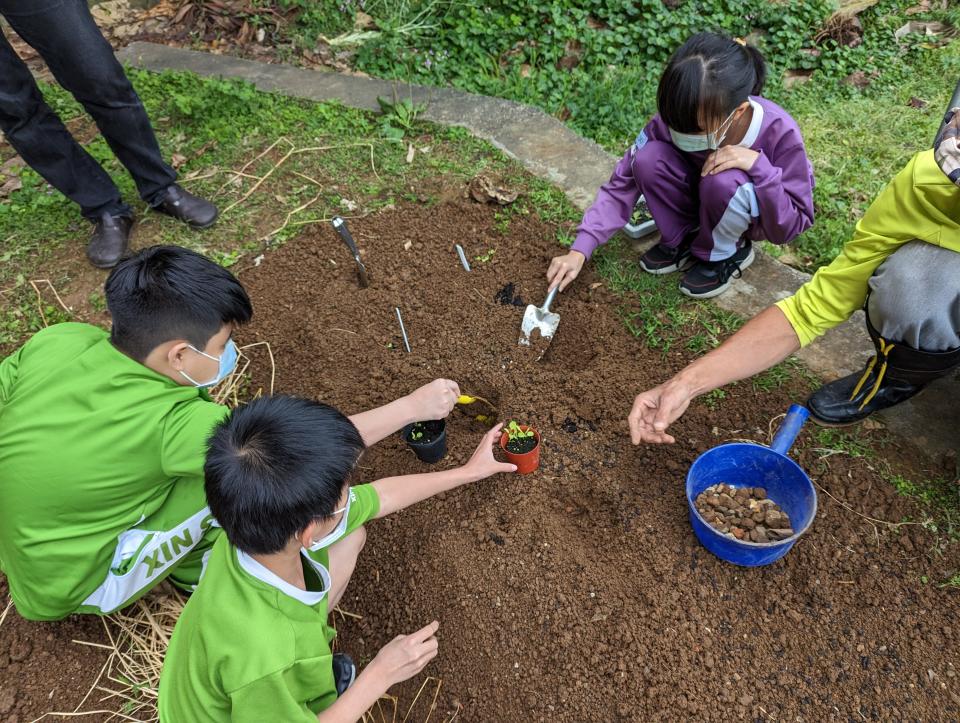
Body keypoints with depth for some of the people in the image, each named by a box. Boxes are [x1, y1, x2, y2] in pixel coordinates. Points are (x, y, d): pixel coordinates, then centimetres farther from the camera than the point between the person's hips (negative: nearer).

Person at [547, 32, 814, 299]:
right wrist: (580, 249, -30)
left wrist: (759, 165, -39)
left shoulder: (779, 132, -32)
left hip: (758, 217, -2)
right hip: (704, 201, 3)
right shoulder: (677, 118, -26)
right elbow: (624, 181, -21)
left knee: (724, 181, -38)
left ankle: (723, 254, -7)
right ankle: (683, 240, -3)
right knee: (648, 159, -27)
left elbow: (789, 228, -23)